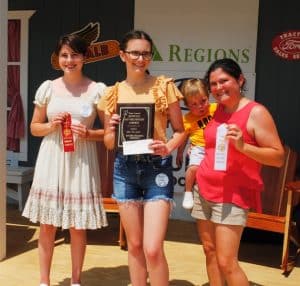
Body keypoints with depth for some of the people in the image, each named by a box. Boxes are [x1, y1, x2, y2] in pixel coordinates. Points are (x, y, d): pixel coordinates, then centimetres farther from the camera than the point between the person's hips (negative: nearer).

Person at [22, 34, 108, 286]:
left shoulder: (97, 90, -1)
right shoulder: (48, 88, 5)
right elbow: (34, 127, 11)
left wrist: (88, 133, -14)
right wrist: (51, 126, -8)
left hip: (81, 162, -1)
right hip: (51, 160, 2)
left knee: (78, 226, 6)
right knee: (47, 224, 7)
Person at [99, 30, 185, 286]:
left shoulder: (164, 86, 0)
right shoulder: (114, 93, 8)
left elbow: (180, 130, 2)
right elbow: (109, 143, 11)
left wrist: (168, 147, -18)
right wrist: (113, 130, -11)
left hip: (156, 167, -3)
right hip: (125, 168, 3)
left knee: (153, 248, -9)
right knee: (134, 245, 12)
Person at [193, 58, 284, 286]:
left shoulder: (256, 112, -11)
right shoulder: (216, 110, 9)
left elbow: (278, 157, -15)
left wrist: (242, 146, -26)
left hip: (232, 195, -7)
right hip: (204, 191, 7)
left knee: (227, 262, -8)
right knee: (210, 251, 11)